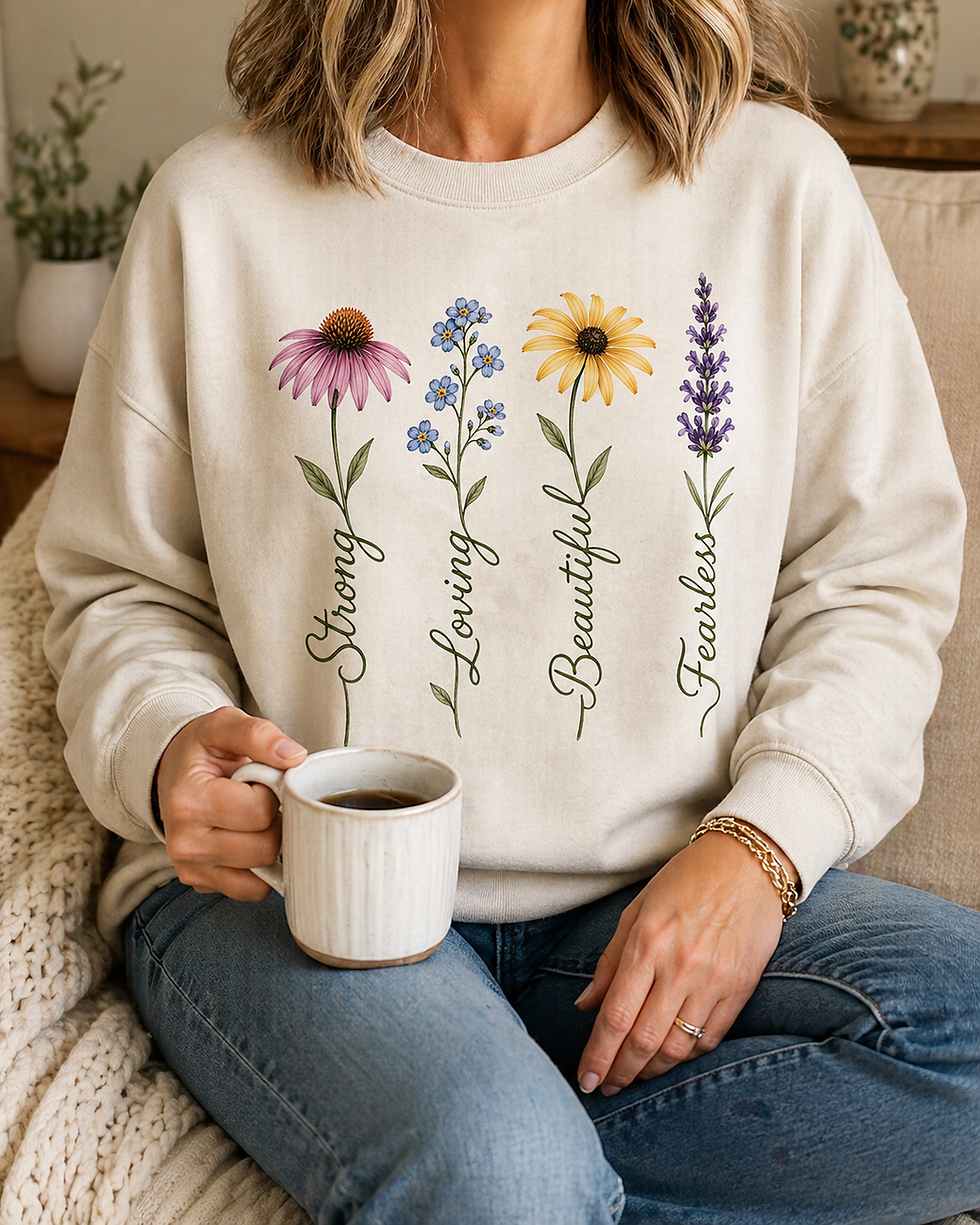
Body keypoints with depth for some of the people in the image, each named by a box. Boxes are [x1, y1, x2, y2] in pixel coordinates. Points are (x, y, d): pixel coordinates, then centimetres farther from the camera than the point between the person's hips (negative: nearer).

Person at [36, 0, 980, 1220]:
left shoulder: (778, 181, 3)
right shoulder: (217, 205, 2)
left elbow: (878, 577, 5)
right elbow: (120, 585, 10)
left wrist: (756, 846, -11)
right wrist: (167, 750, -13)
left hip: (651, 898, 4)